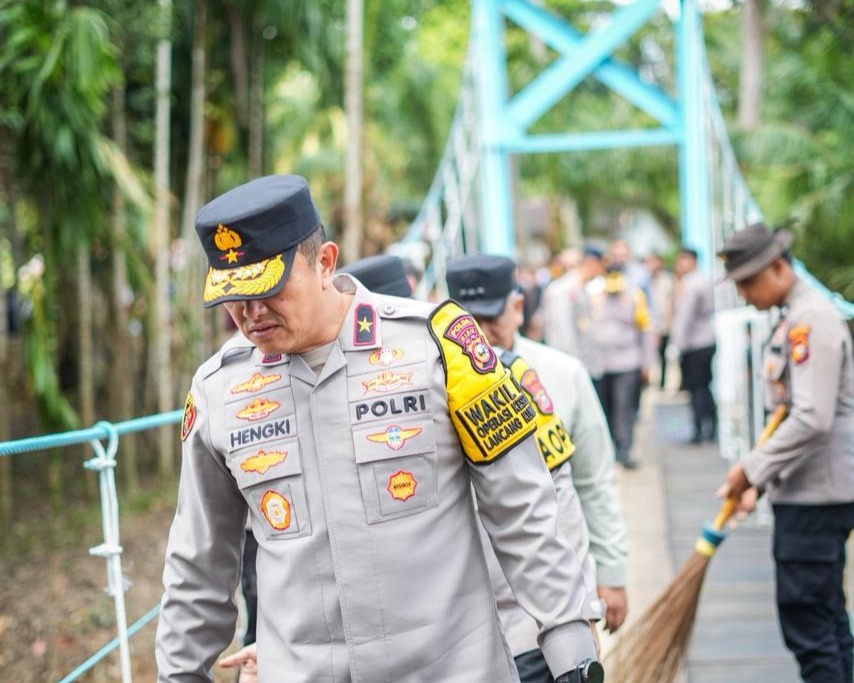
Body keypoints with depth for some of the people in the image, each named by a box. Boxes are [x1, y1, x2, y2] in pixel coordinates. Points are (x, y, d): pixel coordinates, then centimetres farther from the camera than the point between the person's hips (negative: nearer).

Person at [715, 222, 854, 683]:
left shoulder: (812, 320, -16)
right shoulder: (791, 320, 15)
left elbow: (813, 419, -23)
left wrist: (753, 469, -15)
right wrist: (759, 480, 12)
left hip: (816, 494, -10)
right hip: (801, 491, 10)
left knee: (807, 625, -8)